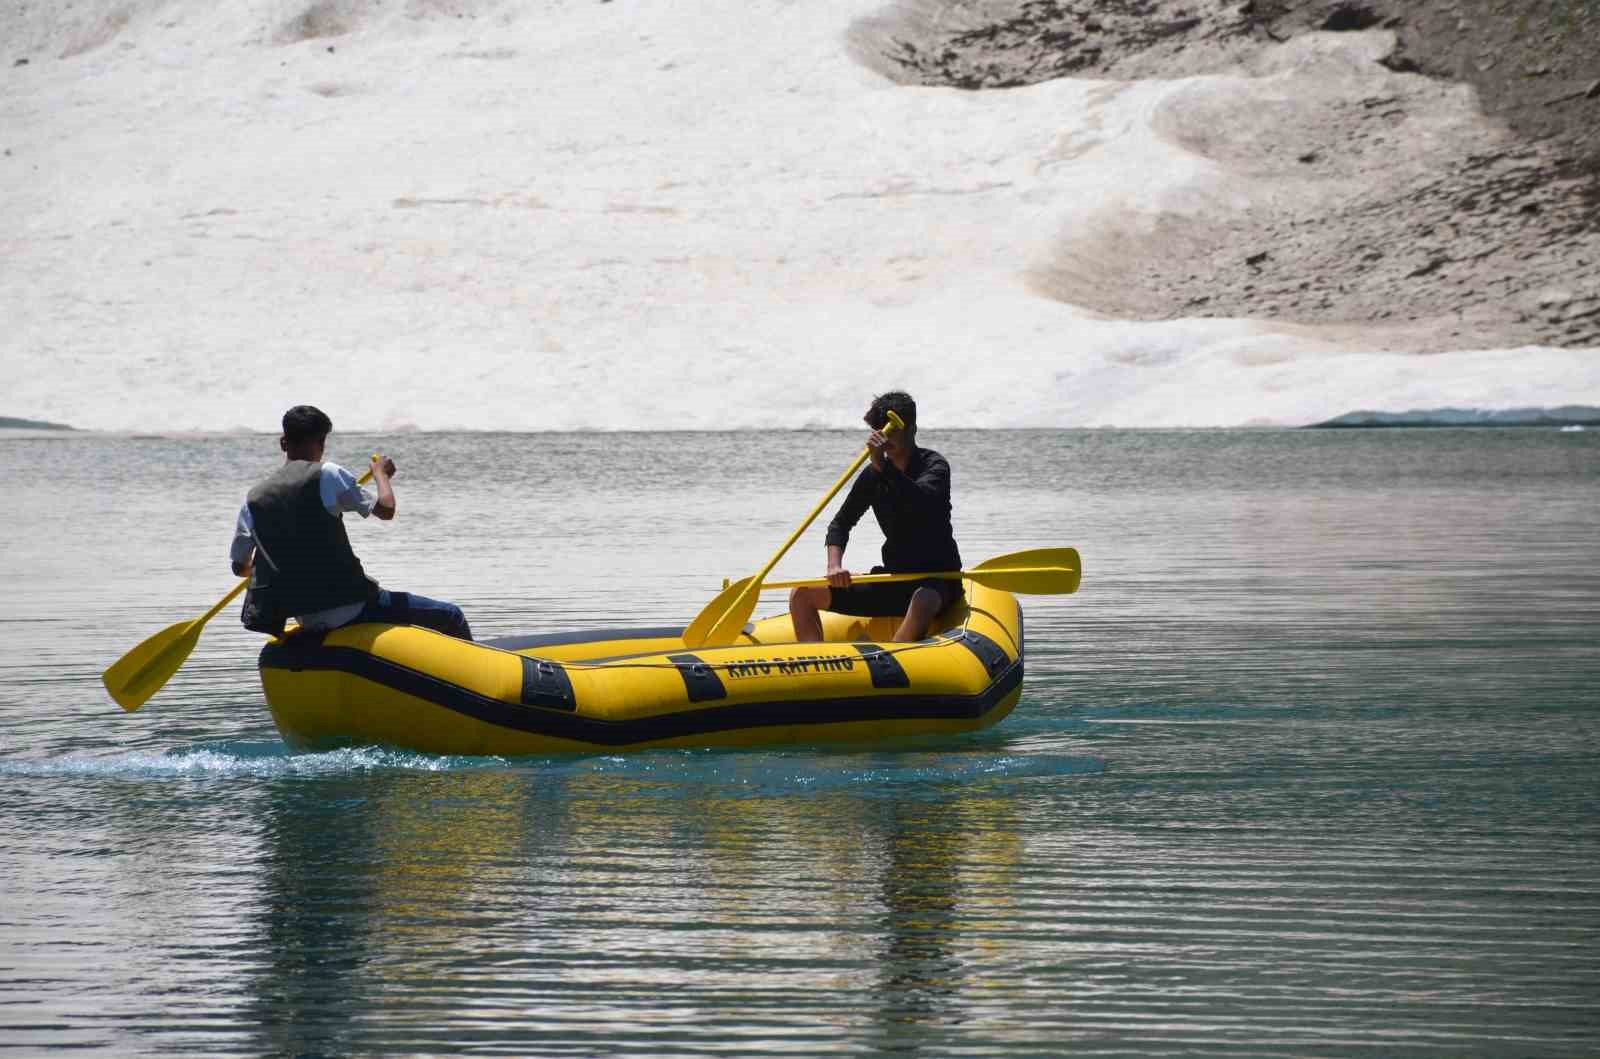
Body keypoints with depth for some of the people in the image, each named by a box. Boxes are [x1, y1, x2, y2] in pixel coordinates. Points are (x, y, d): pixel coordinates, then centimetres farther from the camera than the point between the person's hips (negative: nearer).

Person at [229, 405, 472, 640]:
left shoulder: (253, 498, 5)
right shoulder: (327, 474, -9)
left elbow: (240, 566, 11)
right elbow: (386, 509, -5)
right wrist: (381, 473, 15)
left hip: (308, 623, 7)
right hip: (350, 610, -7)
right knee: (451, 617, 4)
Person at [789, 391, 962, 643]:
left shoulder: (934, 466, -9)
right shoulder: (873, 475, 7)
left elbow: (922, 502, -30)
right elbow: (841, 523, 8)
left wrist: (884, 465, -40)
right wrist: (834, 566, -11)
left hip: (938, 578, -6)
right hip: (894, 578, 6)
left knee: (922, 603, -43)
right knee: (802, 595, -3)